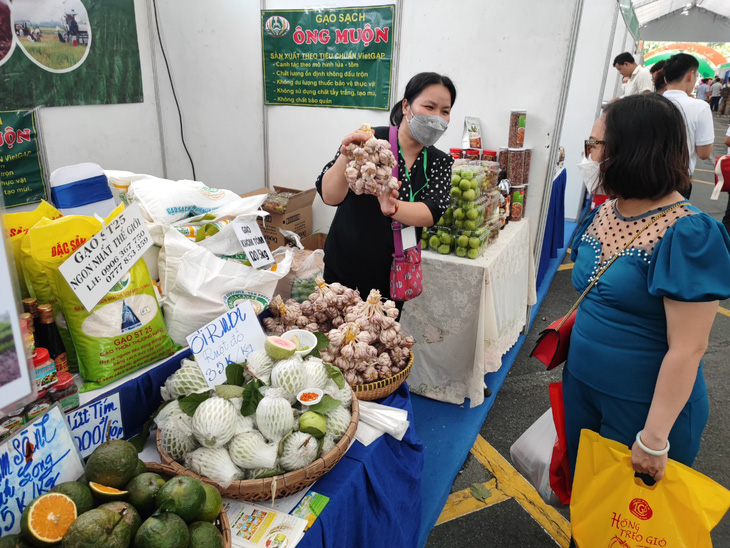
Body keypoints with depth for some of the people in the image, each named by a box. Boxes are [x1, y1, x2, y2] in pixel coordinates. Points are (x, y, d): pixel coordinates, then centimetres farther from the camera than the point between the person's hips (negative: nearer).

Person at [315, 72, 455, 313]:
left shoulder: (440, 163, -2)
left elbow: (432, 213, -18)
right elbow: (329, 196, -22)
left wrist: (392, 209, -36)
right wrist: (346, 157, -41)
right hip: (345, 273, -3)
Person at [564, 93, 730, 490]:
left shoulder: (688, 235, -22)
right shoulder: (602, 214, 0)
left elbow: (688, 348, -23)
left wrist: (654, 438, -20)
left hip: (643, 407, -6)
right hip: (581, 387, 6)